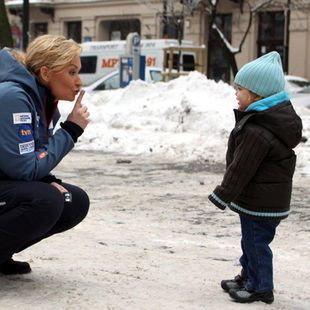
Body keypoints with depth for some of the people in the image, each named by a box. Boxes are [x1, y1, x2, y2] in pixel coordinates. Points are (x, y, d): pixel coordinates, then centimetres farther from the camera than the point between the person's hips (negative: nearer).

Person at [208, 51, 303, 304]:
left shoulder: (257, 131, -28)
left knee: (256, 240, 3)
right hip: (274, 196, 10)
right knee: (251, 239, 22)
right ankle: (249, 277, 36)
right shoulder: (282, 116, 6)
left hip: (260, 201, -10)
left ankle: (261, 288, 16)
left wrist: (223, 195, -14)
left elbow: (241, 168, -24)